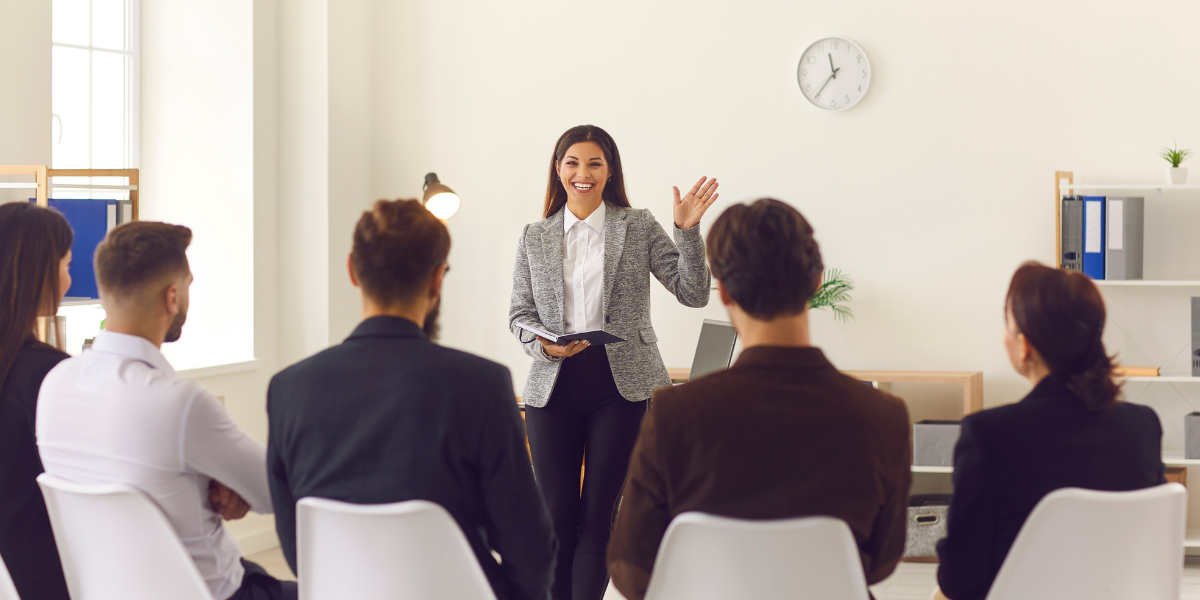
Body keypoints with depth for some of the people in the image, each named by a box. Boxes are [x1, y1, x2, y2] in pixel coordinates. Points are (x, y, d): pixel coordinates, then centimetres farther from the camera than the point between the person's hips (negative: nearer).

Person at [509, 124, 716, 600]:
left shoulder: (639, 227, 4)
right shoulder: (534, 237, 10)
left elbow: (693, 293, -2)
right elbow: (520, 313, 11)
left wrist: (687, 230, -15)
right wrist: (543, 344, -9)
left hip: (622, 385, -2)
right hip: (553, 387, 2)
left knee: (599, 513, 1)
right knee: (556, 513, 4)